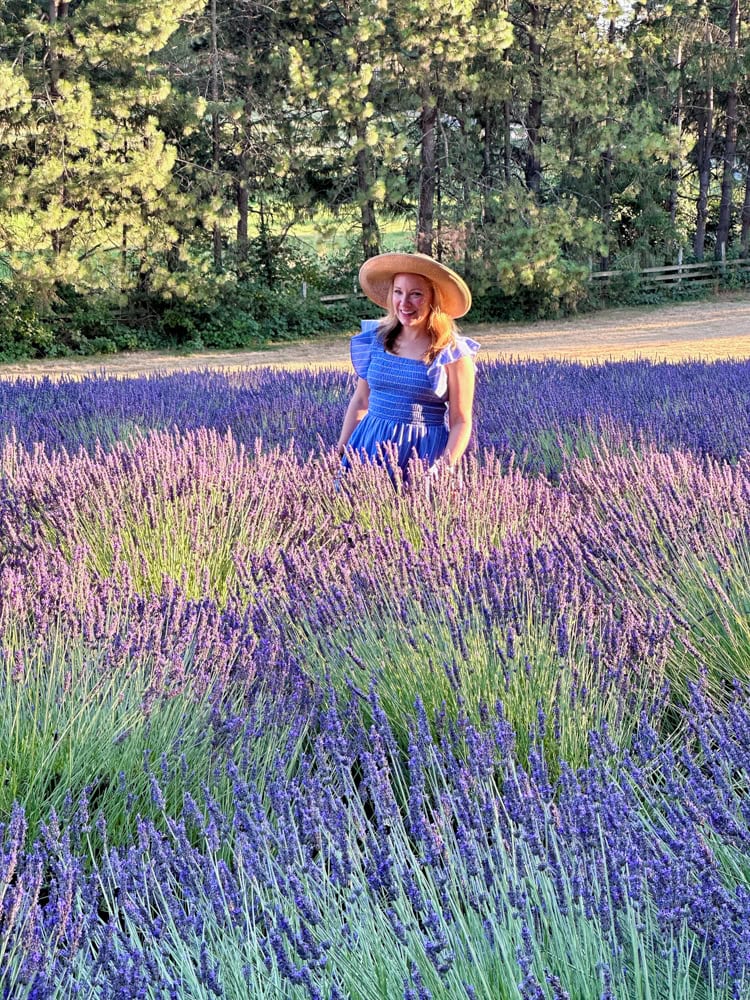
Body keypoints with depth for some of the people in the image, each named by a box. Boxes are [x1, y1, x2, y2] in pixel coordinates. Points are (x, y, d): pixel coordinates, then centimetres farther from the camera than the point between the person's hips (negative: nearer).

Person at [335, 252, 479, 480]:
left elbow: (461, 423, -5)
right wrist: (339, 452, 10)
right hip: (371, 446, 3)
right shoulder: (375, 339, 4)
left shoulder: (453, 354, -6)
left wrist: (445, 468, -19)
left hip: (424, 453, -3)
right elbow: (360, 401, 13)